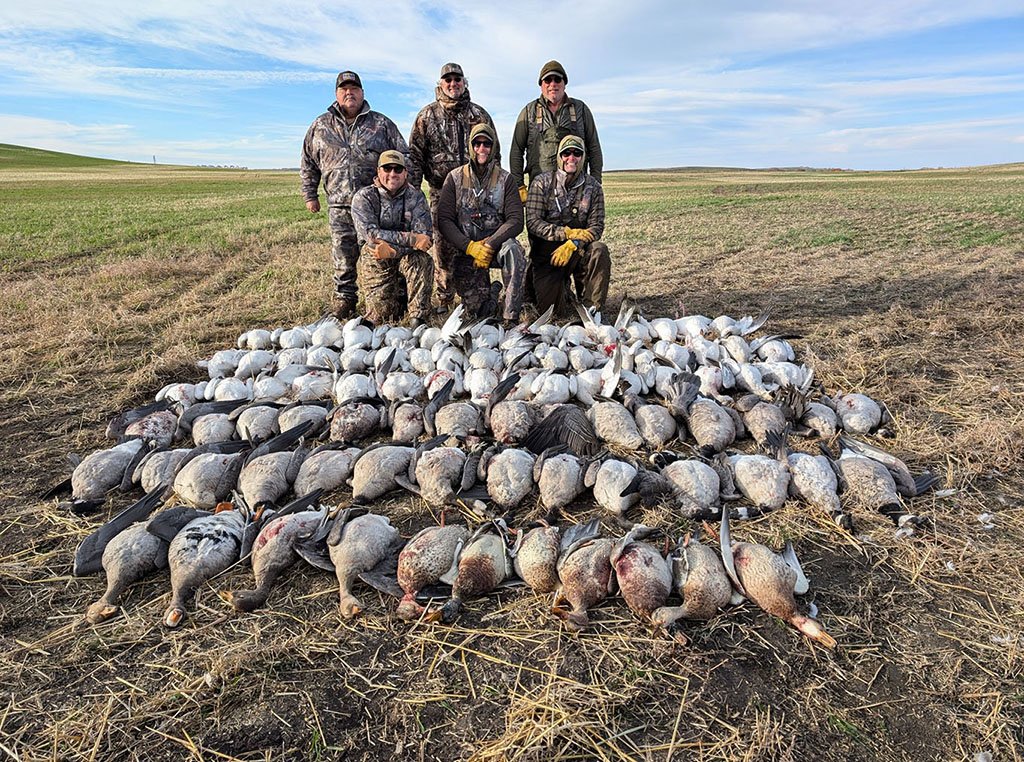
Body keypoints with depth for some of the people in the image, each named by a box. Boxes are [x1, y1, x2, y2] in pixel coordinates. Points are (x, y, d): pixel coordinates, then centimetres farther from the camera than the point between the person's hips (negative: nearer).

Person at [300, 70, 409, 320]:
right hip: (339, 206, 2)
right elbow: (308, 164, 18)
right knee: (343, 257, 4)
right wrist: (310, 195, 14)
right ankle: (344, 299, 16)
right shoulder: (321, 126, 12)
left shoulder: (382, 124, 8)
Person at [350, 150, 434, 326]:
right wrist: (410, 239, -29)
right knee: (381, 316, -13)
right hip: (375, 261, -1)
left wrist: (392, 249, -28)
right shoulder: (363, 198, -7)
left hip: (405, 258, 1)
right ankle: (397, 296, 24)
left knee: (421, 260, -34)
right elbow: (371, 234, -22)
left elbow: (425, 236, -14)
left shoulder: (416, 196, -3)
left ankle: (418, 318, -22)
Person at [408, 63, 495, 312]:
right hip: (441, 190, 0)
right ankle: (443, 299, 7)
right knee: (443, 244, -1)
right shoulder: (427, 116, 10)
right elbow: (415, 154, 6)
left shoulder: (479, 114, 12)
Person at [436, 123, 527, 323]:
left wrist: (490, 245, -22)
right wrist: (471, 247, -18)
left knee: (514, 250, -37)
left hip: (497, 242, -1)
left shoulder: (505, 179, 2)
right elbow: (444, 220, -4)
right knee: (476, 310, -12)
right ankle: (489, 293, 27)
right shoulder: (455, 178, 4)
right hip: (466, 249, 1)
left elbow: (516, 220, -8)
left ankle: (511, 316, -30)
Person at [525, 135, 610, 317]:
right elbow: (532, 222, -11)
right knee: (549, 309, -16)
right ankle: (564, 293, 23)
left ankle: (592, 309, -16)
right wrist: (567, 232, -22)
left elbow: (596, 227, -5)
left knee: (599, 250, -32)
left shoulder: (593, 187, 2)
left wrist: (573, 244, -24)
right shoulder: (542, 183, -2)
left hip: (578, 252, 1)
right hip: (546, 254, -1)